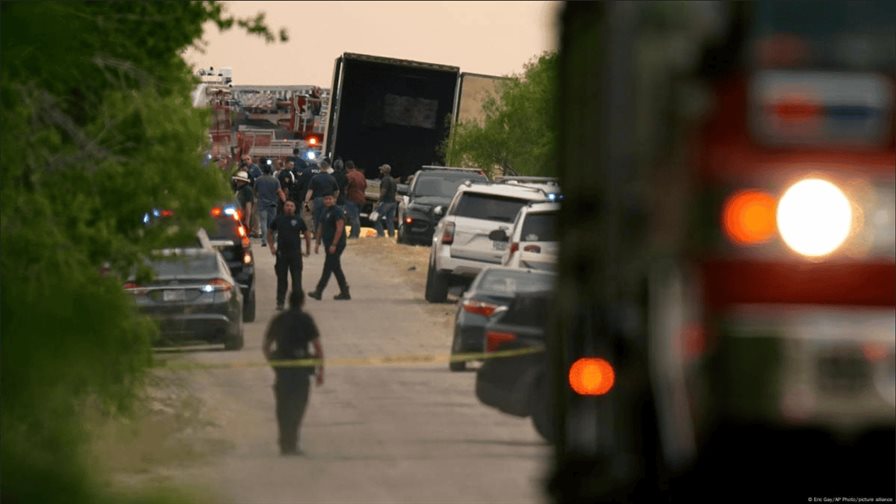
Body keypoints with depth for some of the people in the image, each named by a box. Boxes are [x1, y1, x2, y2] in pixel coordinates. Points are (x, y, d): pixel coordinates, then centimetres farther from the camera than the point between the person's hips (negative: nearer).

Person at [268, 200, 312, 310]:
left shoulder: (298, 220, 3)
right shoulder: (278, 220, 5)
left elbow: (307, 234, 11)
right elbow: (270, 233, 17)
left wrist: (308, 249, 8)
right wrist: (272, 247, 7)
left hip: (295, 253, -1)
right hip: (281, 253, 1)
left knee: (296, 279, -2)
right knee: (281, 279, 4)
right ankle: (280, 302, 11)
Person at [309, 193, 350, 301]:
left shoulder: (337, 212, -13)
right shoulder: (325, 212, 15)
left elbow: (339, 229, -19)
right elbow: (321, 228, 21)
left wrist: (333, 245, -23)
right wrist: (318, 243, 16)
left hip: (336, 245, -9)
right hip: (328, 245, 9)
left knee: (328, 268, -8)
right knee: (336, 269, 10)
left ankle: (319, 291, -8)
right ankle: (344, 293, 14)